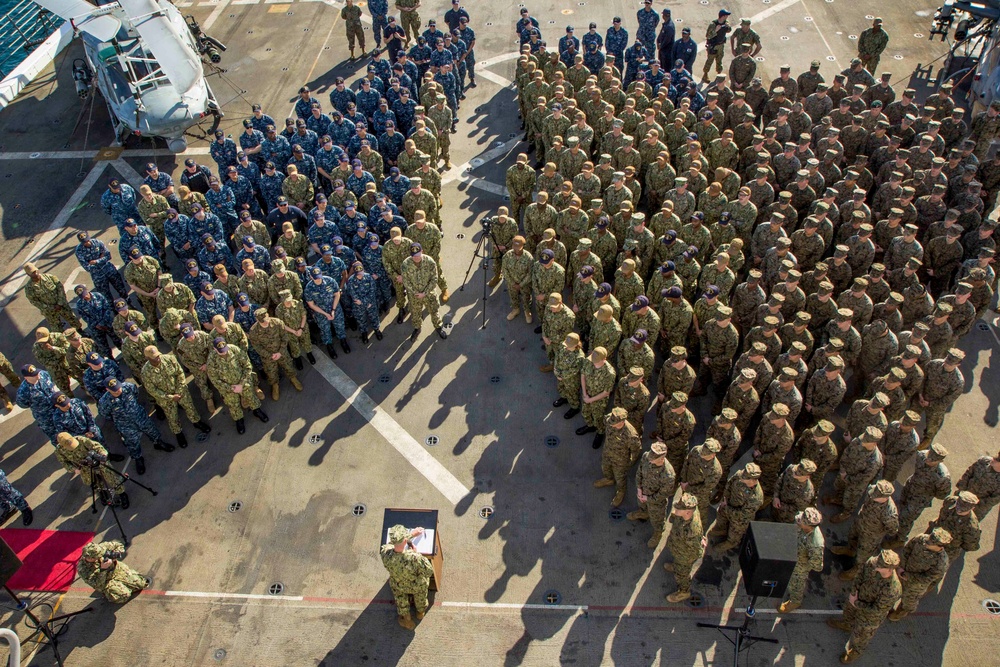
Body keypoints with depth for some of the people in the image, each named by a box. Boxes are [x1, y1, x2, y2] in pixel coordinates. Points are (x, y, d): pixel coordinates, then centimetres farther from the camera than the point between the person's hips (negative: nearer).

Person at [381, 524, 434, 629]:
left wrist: (411, 534, -5)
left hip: (398, 586, 2)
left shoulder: (385, 553, -38)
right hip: (418, 586, -1)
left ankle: (407, 621, 61)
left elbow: (394, 542, -13)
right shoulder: (415, 558, -48)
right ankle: (421, 612, 66)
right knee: (420, 598, 36)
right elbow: (429, 572, -29)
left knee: (401, 603, 35)